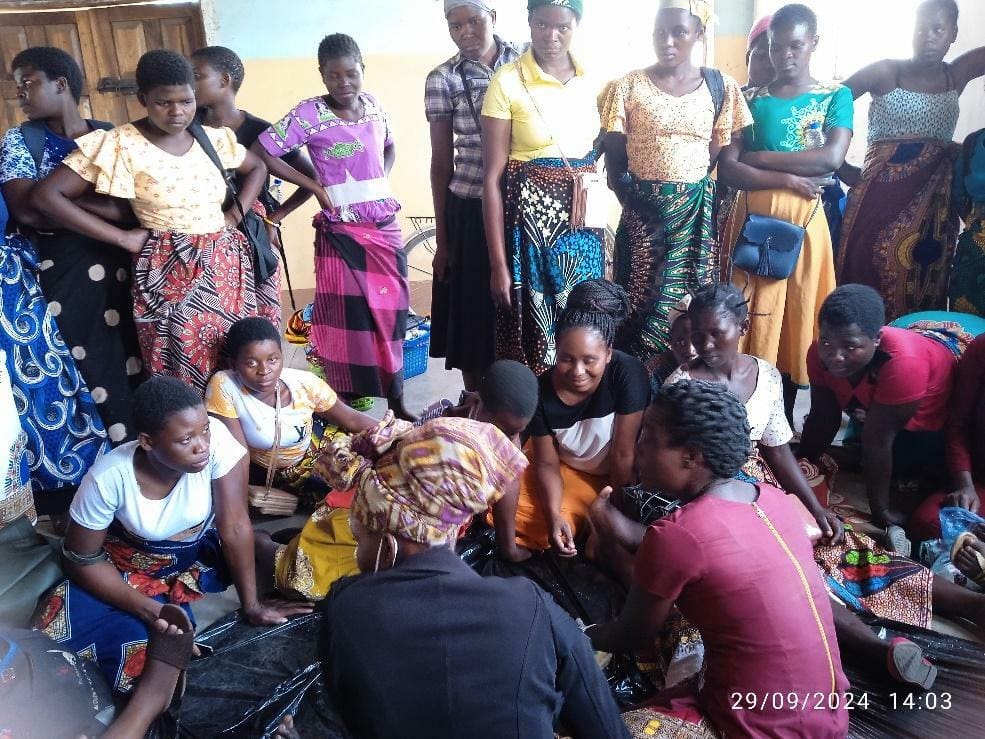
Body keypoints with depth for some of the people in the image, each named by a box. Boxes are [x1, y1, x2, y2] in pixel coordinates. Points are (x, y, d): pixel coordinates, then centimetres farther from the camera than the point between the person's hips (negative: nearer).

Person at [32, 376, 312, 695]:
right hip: (132, 565, -3)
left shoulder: (216, 438, -30)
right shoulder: (108, 479, -29)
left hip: (203, 550, 3)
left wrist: (252, 605, -21)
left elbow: (235, 527, -24)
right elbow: (83, 560, -15)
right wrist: (152, 610, -25)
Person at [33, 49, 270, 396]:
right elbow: (46, 195, -12)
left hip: (225, 267, 5)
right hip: (169, 275, -4)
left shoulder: (213, 138, 5)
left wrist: (235, 216, 7)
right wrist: (122, 238, -12)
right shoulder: (121, 144, -8)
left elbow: (257, 168, 23)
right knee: (186, 375, 0)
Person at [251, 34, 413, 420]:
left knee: (390, 313, 10)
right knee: (348, 319, 0)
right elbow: (261, 153, -13)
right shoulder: (311, 113, -10)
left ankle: (396, 400, 24)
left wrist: (380, 182, 7)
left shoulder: (374, 105, 6)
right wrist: (315, 186, -10)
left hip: (385, 227, 5)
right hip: (342, 234, -4)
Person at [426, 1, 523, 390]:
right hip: (471, 211, -2)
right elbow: (441, 162, 1)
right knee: (476, 310, 7)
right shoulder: (443, 79, -3)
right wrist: (441, 237, 1)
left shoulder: (524, 62, 2)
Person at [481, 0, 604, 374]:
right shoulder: (507, 82, -7)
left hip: (583, 228, 4)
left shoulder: (591, 79, 5)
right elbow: (492, 178, -9)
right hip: (530, 223, -4)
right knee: (530, 333, 2)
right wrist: (498, 263, -12)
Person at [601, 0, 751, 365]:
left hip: (698, 213, 1)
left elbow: (723, 156, 8)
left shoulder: (720, 86, 4)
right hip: (643, 213, -1)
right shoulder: (629, 86, -1)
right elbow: (614, 159, 0)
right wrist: (633, 201, -5)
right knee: (640, 305, 2)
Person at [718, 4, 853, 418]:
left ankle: (783, 424, 16)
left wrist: (760, 156, -9)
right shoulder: (752, 100, 6)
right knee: (749, 316, 0)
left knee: (796, 312, 5)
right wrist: (789, 179, -13)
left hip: (803, 220, 0)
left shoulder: (836, 96, 6)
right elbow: (727, 170, -5)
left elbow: (832, 158, -11)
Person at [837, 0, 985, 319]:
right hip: (881, 200, -3)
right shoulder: (885, 72, 0)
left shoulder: (956, 76, 10)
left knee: (924, 292, 6)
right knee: (872, 284, -3)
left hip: (934, 205, 4)